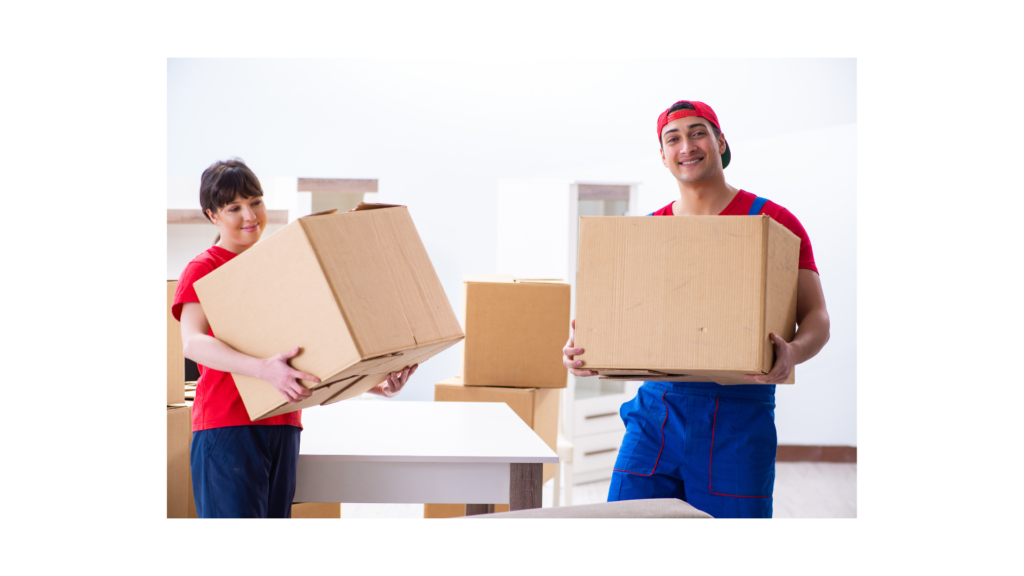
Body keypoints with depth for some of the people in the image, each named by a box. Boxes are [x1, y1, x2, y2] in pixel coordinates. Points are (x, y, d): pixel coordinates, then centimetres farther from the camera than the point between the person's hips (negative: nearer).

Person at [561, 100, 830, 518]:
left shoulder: (771, 222, 2)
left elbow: (816, 318, -2)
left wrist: (792, 353, -25)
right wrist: (580, 349, -8)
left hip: (737, 414, -3)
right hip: (655, 409, 3)